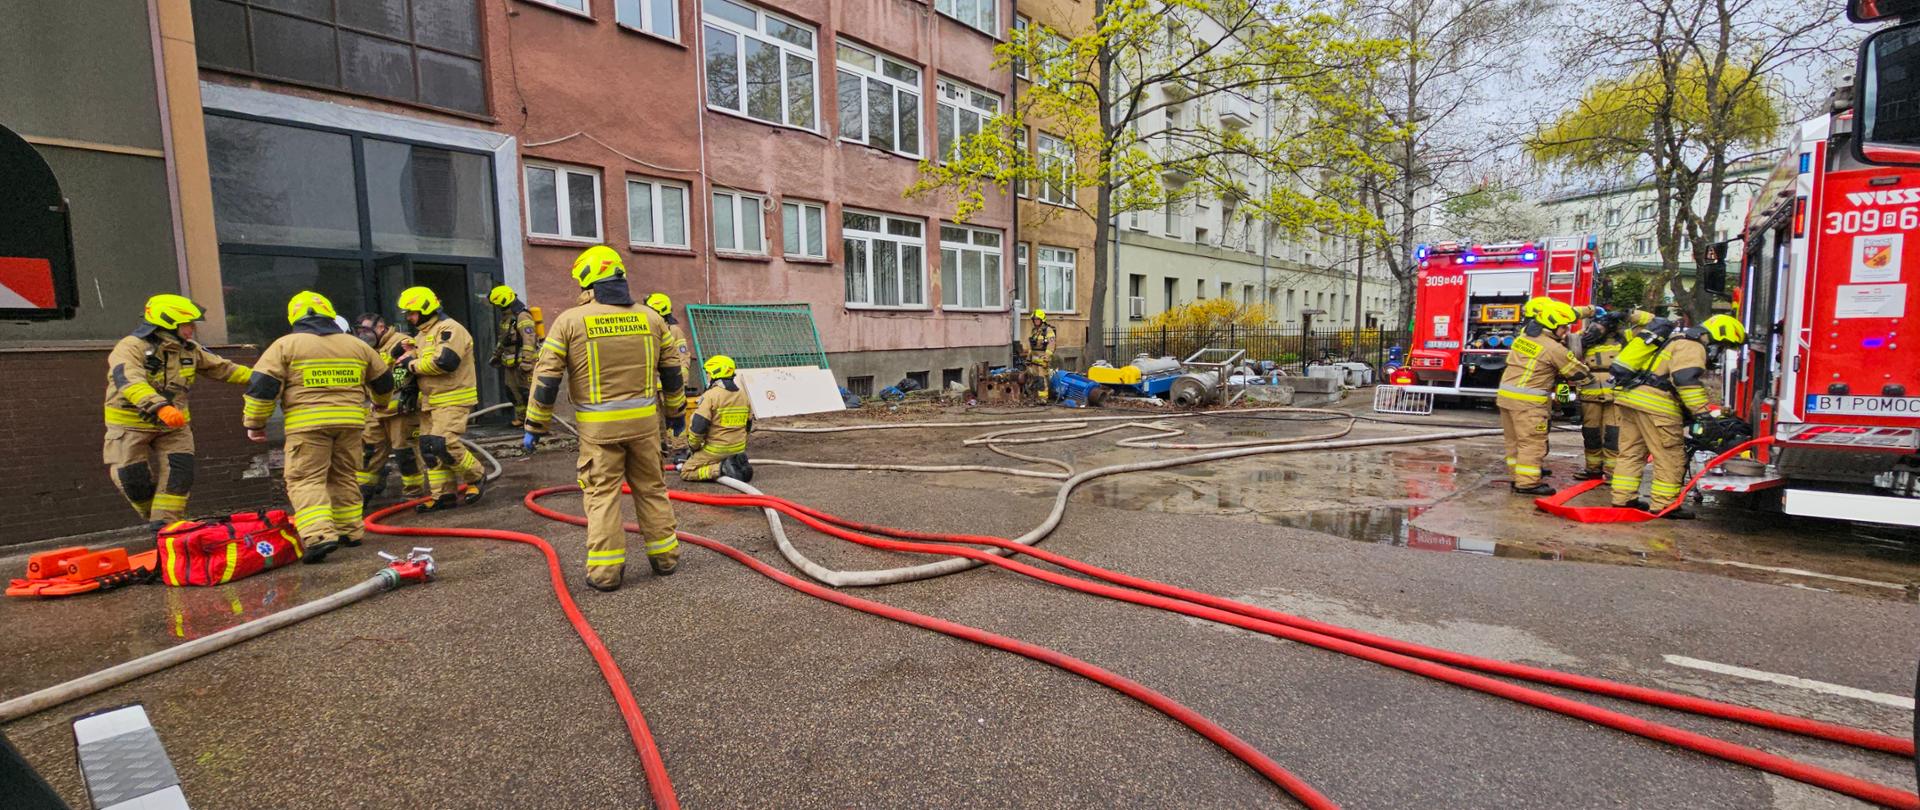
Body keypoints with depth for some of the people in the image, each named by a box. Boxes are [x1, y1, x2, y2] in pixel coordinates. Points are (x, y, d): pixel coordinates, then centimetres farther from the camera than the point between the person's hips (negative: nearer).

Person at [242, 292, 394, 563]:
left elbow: (261, 386, -2)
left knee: (305, 479, -2)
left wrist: (254, 423, 8)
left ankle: (319, 534, -16)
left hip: (307, 423, -4)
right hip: (350, 421, 4)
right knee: (344, 476, 15)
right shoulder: (357, 345, 13)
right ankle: (350, 531, 19)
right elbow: (383, 379, 24)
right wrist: (381, 403, 44)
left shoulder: (285, 345, 2)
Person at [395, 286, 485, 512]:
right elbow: (415, 359, 28)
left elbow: (444, 362, -23)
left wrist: (413, 365, -9)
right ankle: (443, 495, 14)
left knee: (443, 444, -18)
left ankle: (474, 478, 3)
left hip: (453, 399, -10)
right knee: (428, 448, 8)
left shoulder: (449, 329, -12)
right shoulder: (422, 335, 21)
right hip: (430, 400, 10)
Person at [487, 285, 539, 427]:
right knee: (512, 390, 13)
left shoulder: (522, 317, -18)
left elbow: (529, 341, -25)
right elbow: (502, 339, 26)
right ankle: (521, 417, 23)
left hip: (523, 361, -10)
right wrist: (496, 355, 31)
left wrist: (526, 362, -28)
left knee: (526, 391, -9)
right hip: (511, 362, 10)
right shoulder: (506, 317, 14)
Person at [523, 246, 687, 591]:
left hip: (599, 426, -3)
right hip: (644, 420, 3)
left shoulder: (571, 320, -5)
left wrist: (535, 426, 6)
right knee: (652, 488, 14)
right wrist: (676, 410, 24)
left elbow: (546, 378, -4)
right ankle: (665, 556, 22)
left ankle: (606, 569, 10)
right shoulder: (650, 317, 5)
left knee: (602, 495, 6)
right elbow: (672, 371, 11)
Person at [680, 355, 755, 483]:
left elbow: (697, 427, -17)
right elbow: (748, 425, 16)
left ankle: (721, 468, -13)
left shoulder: (710, 395, -15)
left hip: (715, 450, -7)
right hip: (739, 449, 7)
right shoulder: (743, 394, 7)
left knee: (686, 472, 6)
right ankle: (737, 464, 4)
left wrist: (694, 447, 1)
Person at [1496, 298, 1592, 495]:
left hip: (1506, 395, 8)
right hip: (1528, 401, -8)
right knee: (1532, 442, -3)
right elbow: (1578, 372, 0)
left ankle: (1519, 476, 24)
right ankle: (1527, 483, -2)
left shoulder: (1523, 335, 9)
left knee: (1514, 440, 15)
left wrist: (1588, 310, 34)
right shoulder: (1554, 349, -12)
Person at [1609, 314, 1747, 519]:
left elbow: (1696, 384, 31)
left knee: (1631, 450, 12)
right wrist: (1704, 412, -17)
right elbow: (1687, 381, -18)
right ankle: (1664, 504, 3)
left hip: (1628, 394, 10)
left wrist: (1714, 409, 27)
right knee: (1671, 455, -1)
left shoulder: (1679, 340, 27)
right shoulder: (1692, 345, -5)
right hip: (1653, 402, -10)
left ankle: (1623, 497, 15)